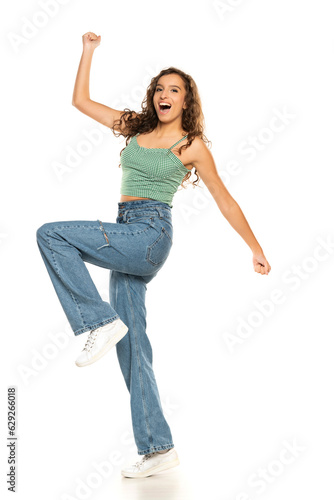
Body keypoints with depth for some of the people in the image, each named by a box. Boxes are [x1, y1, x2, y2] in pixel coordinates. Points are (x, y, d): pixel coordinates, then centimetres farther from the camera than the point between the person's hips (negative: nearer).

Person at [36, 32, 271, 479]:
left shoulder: (191, 145, 2)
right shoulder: (136, 127, 17)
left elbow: (225, 201, 4)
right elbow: (81, 100, 21)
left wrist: (257, 250, 6)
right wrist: (88, 51, 18)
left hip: (150, 234, -6)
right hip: (127, 239, 6)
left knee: (51, 234, -19)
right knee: (132, 346, 3)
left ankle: (101, 322, -17)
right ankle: (158, 447, 8)